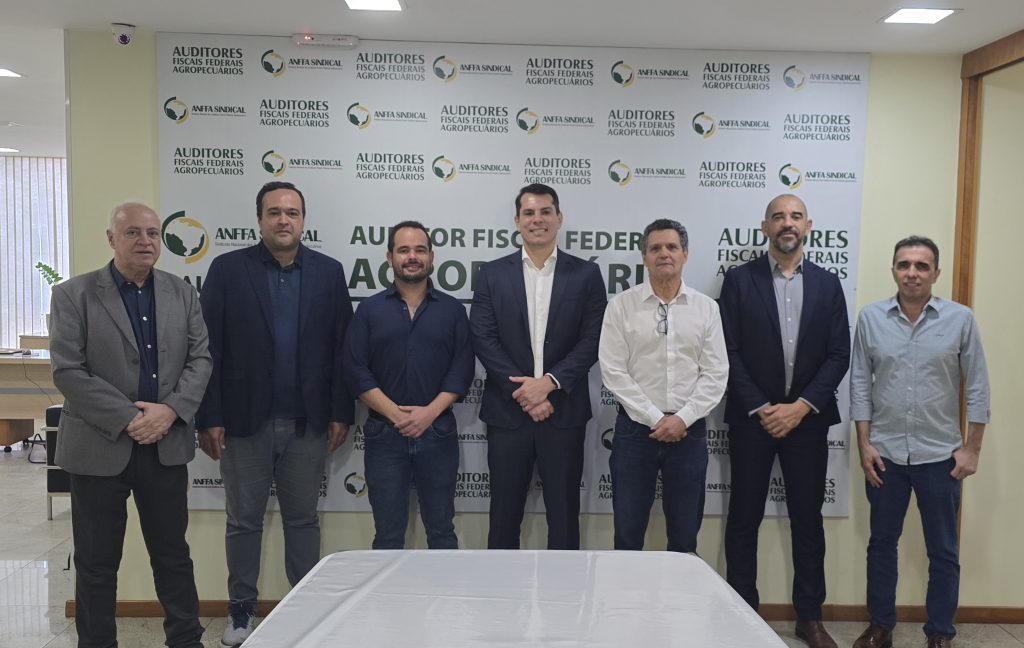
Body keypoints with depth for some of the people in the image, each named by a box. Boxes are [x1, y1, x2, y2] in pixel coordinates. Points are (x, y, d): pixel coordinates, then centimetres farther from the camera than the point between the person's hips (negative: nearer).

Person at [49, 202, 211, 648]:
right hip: (99, 447, -2)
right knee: (96, 563, 10)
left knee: (173, 555, 14)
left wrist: (170, 411, -13)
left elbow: (200, 360, 3)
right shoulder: (73, 295, -4)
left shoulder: (182, 294, 7)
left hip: (167, 446, 3)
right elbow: (67, 371, -10)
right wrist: (127, 418, -16)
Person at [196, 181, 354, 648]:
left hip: (308, 423, 1)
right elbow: (208, 348, -4)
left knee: (303, 520, 12)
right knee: (243, 521, 11)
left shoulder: (329, 272, 2)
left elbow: (342, 348, 2)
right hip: (243, 420, -1)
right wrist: (208, 418, -7)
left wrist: (341, 413, -2)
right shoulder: (227, 269, -2)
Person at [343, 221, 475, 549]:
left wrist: (430, 412, -13)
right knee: (388, 534, 7)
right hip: (384, 434, 0)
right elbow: (356, 370, -2)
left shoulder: (452, 309, 7)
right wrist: (396, 414, -12)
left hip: (438, 432, 0)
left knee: (441, 530, 9)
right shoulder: (369, 309, 6)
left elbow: (463, 368, 0)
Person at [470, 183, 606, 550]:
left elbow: (592, 340, -3)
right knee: (504, 514, 10)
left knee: (563, 514, 9)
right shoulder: (492, 274, 5)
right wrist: (522, 391, -12)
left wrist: (549, 382, -14)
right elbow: (483, 339, -3)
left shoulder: (585, 274, 4)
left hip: (564, 412, 0)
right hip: (507, 410, 1)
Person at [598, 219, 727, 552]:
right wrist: (654, 418, -11)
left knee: (685, 537, 11)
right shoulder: (621, 305, -1)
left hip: (689, 431, 1)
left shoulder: (706, 307, 4)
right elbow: (613, 371, -6)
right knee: (627, 535, 6)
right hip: (635, 429, -1)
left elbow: (715, 374, 1)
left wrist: (683, 418, -11)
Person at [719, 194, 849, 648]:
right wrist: (761, 408, -11)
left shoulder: (827, 284, 6)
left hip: (807, 418, 2)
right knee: (744, 519, 6)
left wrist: (802, 406, -10)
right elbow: (729, 352, -5)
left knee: (808, 519, 10)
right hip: (753, 417, -2)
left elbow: (839, 355, 2)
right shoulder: (739, 280, 0)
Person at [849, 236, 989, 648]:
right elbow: (860, 383, 1)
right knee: (882, 543, 12)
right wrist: (864, 444, -2)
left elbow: (977, 387, 0)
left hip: (940, 454, -1)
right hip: (885, 453, 1)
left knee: (943, 551, 10)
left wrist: (972, 448, -3)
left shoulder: (960, 319, -4)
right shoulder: (870, 318, -2)